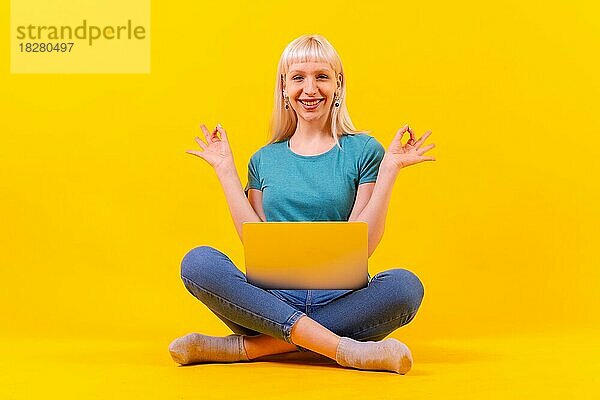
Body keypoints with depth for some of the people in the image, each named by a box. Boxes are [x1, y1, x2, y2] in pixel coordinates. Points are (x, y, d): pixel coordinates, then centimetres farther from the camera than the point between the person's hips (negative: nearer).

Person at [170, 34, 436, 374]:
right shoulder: (265, 159, 15)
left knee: (404, 285, -32)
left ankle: (250, 347, -28)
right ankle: (344, 349, -33)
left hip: (341, 300, -1)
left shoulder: (363, 151, 7)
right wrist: (226, 170, 8)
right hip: (272, 299, 2)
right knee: (197, 262, -26)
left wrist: (389, 170, -5)